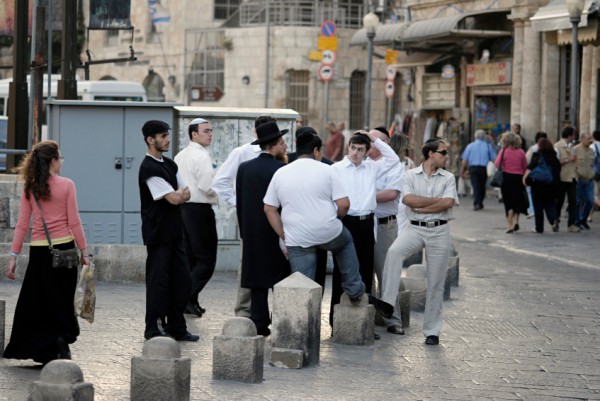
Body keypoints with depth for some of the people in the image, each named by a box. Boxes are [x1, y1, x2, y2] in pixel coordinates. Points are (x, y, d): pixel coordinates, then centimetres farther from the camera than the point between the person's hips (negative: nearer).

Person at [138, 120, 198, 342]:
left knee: (181, 280, 9)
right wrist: (180, 194, 3)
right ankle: (152, 330, 5)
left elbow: (186, 194, 9)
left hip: (174, 231, 8)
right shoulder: (149, 169, -15)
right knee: (158, 281, -3)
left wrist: (177, 194, -13)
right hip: (158, 233, -8)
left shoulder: (170, 165, 13)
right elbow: (173, 199, -17)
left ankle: (177, 327, 17)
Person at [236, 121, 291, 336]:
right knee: (281, 281, 3)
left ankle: (259, 324, 4)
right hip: (278, 233, -4)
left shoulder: (244, 168, 4)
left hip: (252, 233, 4)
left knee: (257, 280, 7)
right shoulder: (281, 169, -13)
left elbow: (240, 203, 8)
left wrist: (244, 231, 16)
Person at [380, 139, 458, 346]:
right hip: (416, 228, -1)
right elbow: (408, 199, -12)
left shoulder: (448, 178, 7)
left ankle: (432, 330, 10)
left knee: (436, 283, 3)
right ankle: (387, 303, -27)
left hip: (439, 230, 1)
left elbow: (448, 203, -8)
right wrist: (437, 200, -9)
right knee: (394, 251, -31)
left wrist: (420, 207, -8)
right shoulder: (410, 175, 4)